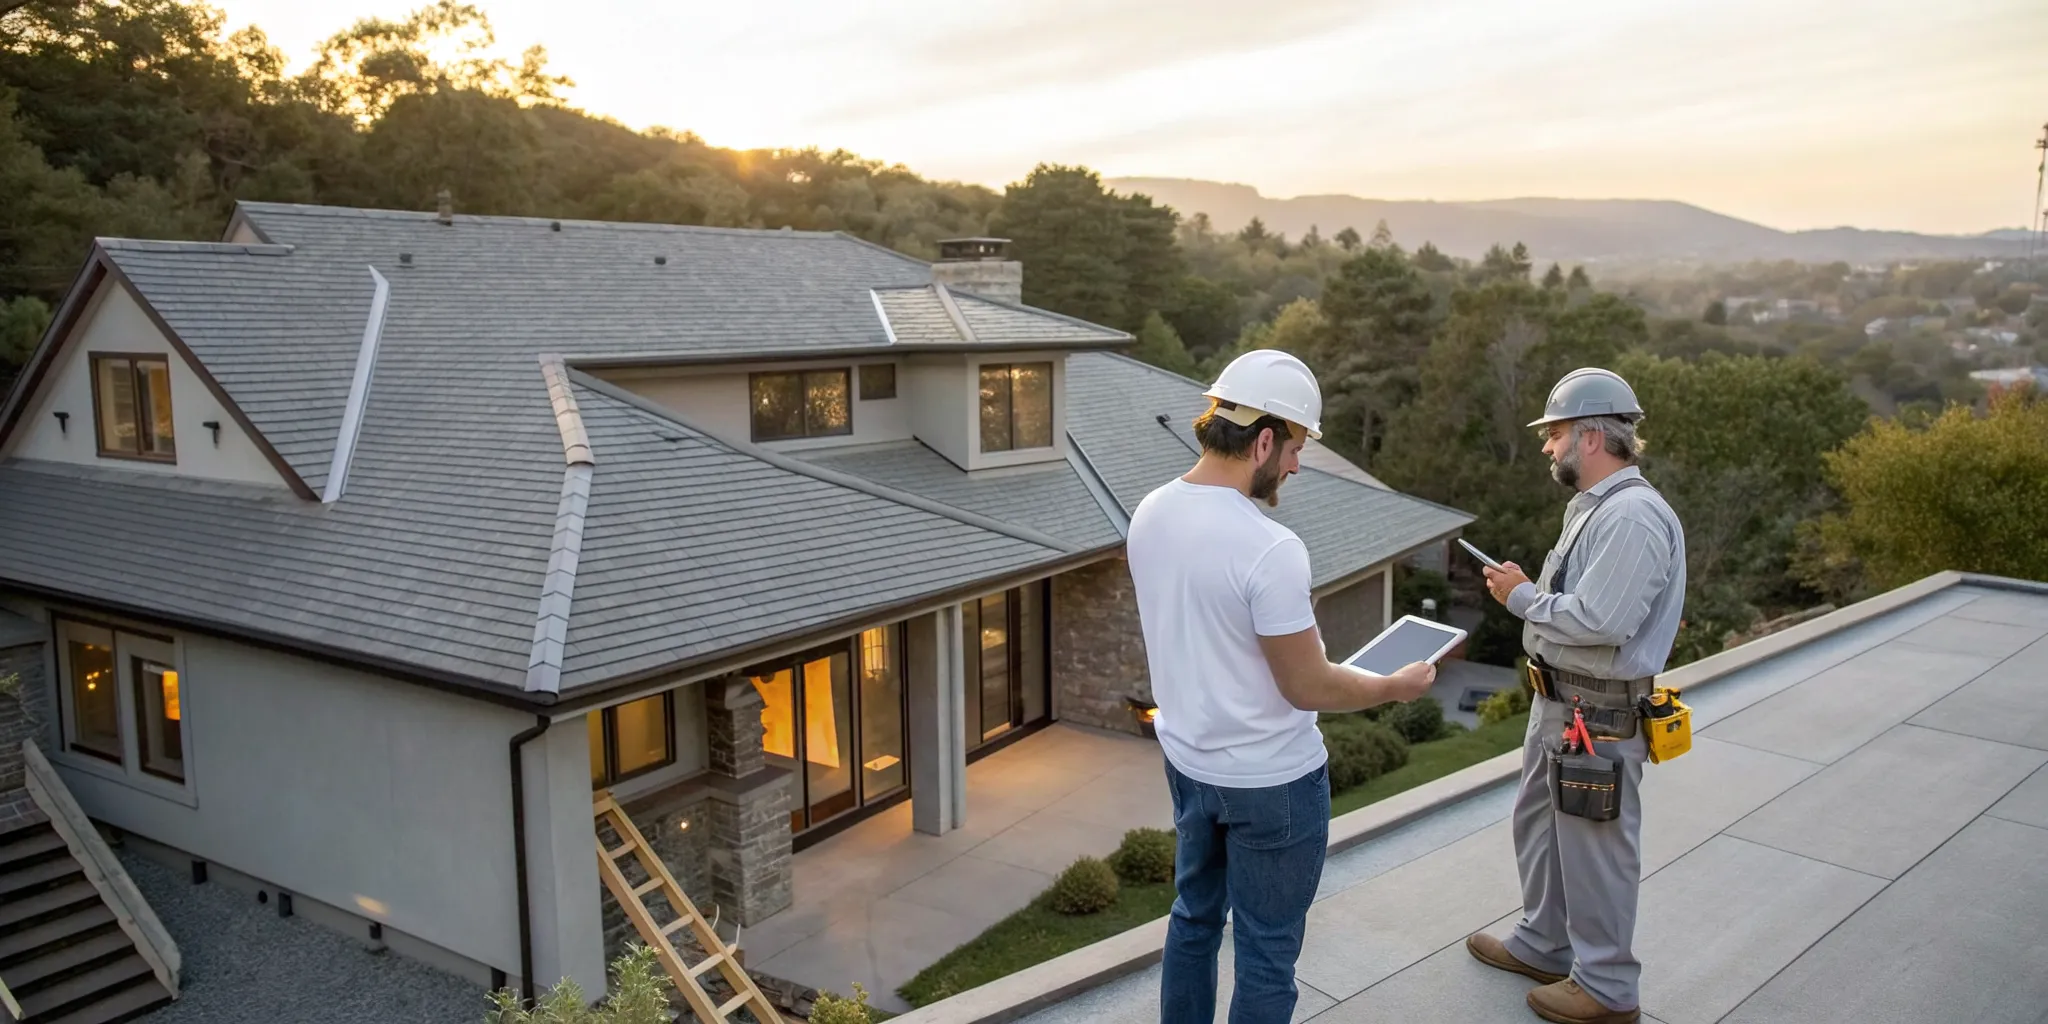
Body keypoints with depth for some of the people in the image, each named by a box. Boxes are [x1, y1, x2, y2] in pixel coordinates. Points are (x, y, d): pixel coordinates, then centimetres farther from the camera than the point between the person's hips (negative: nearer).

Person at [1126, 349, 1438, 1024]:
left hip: (1187, 759, 8)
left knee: (1195, 914, 25)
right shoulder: (1269, 549, -28)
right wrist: (1396, 686, -3)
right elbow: (1308, 689, -20)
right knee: (1266, 953, 10)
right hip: (1270, 780, -7)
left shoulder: (1150, 514, -4)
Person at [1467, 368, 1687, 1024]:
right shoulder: (1593, 506, 9)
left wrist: (1522, 598, -18)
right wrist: (1527, 592, 1)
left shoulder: (1632, 517, -24)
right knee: (1539, 824, 23)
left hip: (1600, 715, -10)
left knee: (1594, 847, 5)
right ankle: (1543, 945, 42)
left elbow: (1601, 620, -29)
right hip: (1558, 700, 10)